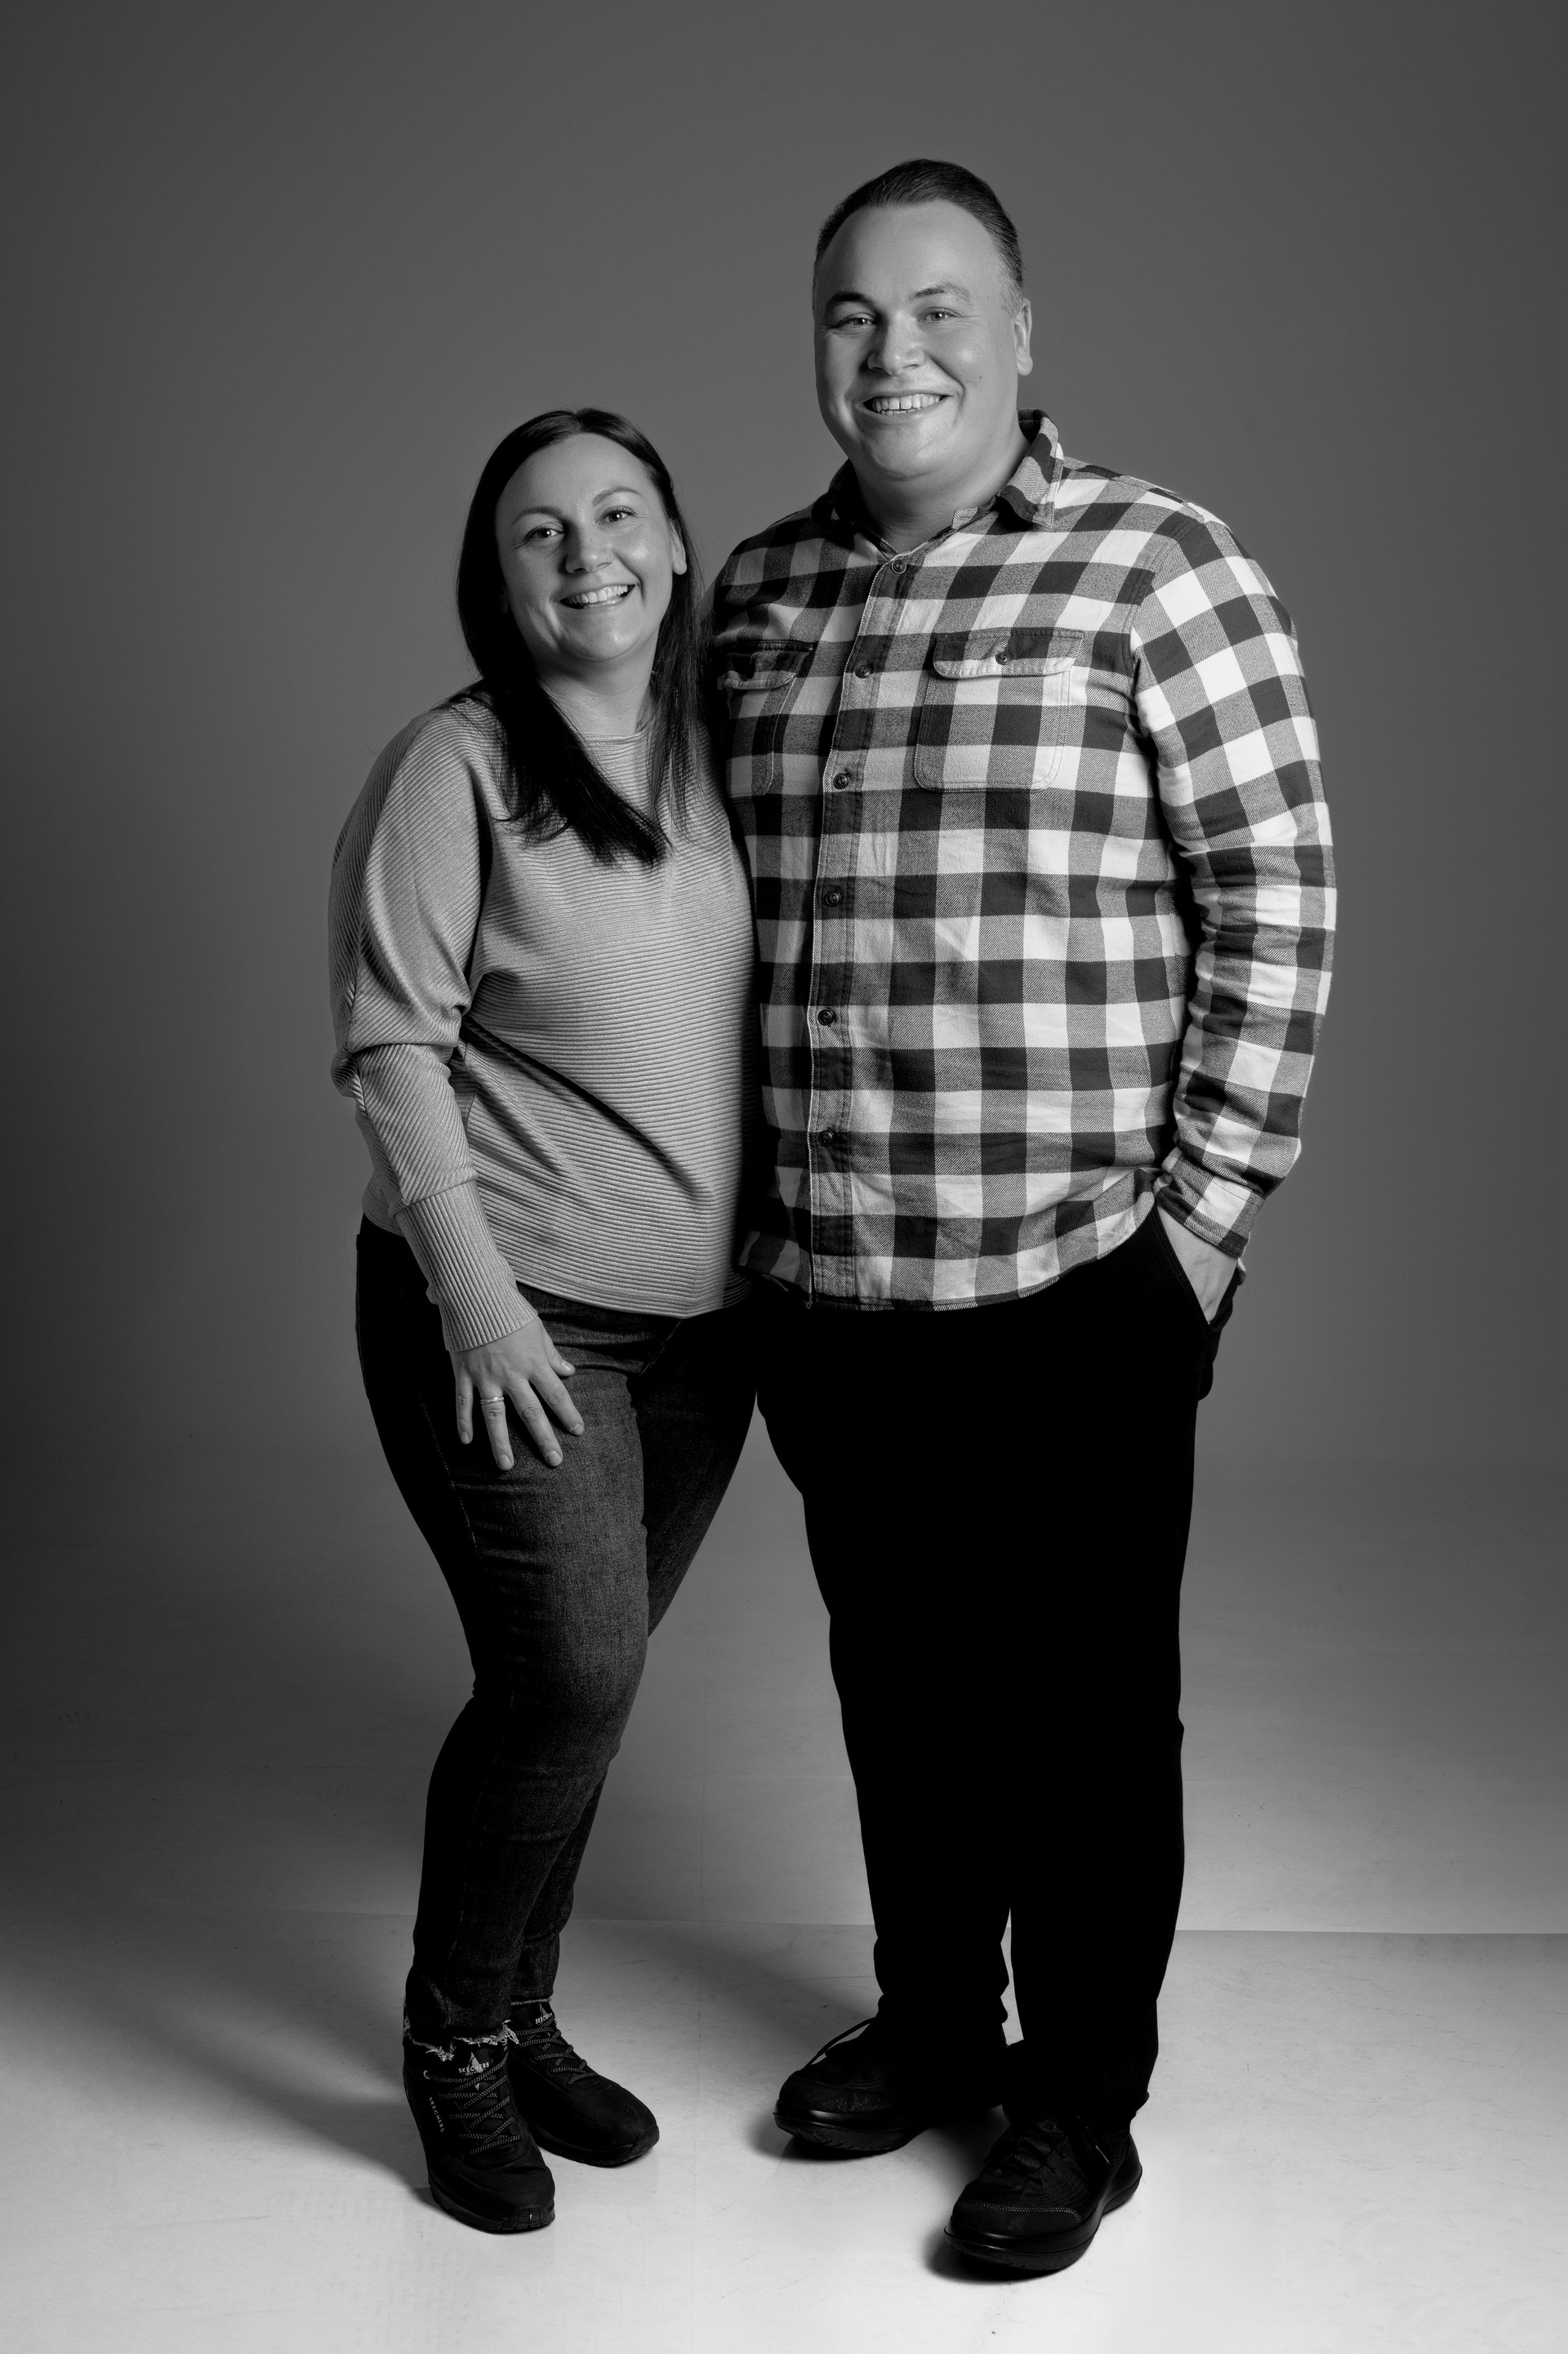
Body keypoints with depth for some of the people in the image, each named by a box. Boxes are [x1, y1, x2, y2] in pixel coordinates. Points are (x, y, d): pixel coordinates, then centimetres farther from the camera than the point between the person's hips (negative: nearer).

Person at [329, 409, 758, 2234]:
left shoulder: (719, 747, 7)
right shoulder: (454, 769, -10)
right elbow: (392, 1044, -12)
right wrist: (471, 1287, -17)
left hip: (700, 1317, 5)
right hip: (512, 1312, -5)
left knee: (584, 1687, 13)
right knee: (570, 1683, -7)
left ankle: (520, 2018, 31)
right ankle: (452, 2038, 17)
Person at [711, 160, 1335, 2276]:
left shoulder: (1160, 572, -8)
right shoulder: (754, 595, 8)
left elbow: (1274, 909, -9)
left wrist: (1203, 1217, -11)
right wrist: (738, 1213, 13)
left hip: (1074, 1282, -5)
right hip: (819, 1282, 5)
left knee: (1081, 1702, 9)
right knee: (897, 1678, 19)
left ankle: (1079, 2102, 27)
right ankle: (928, 2015, 40)